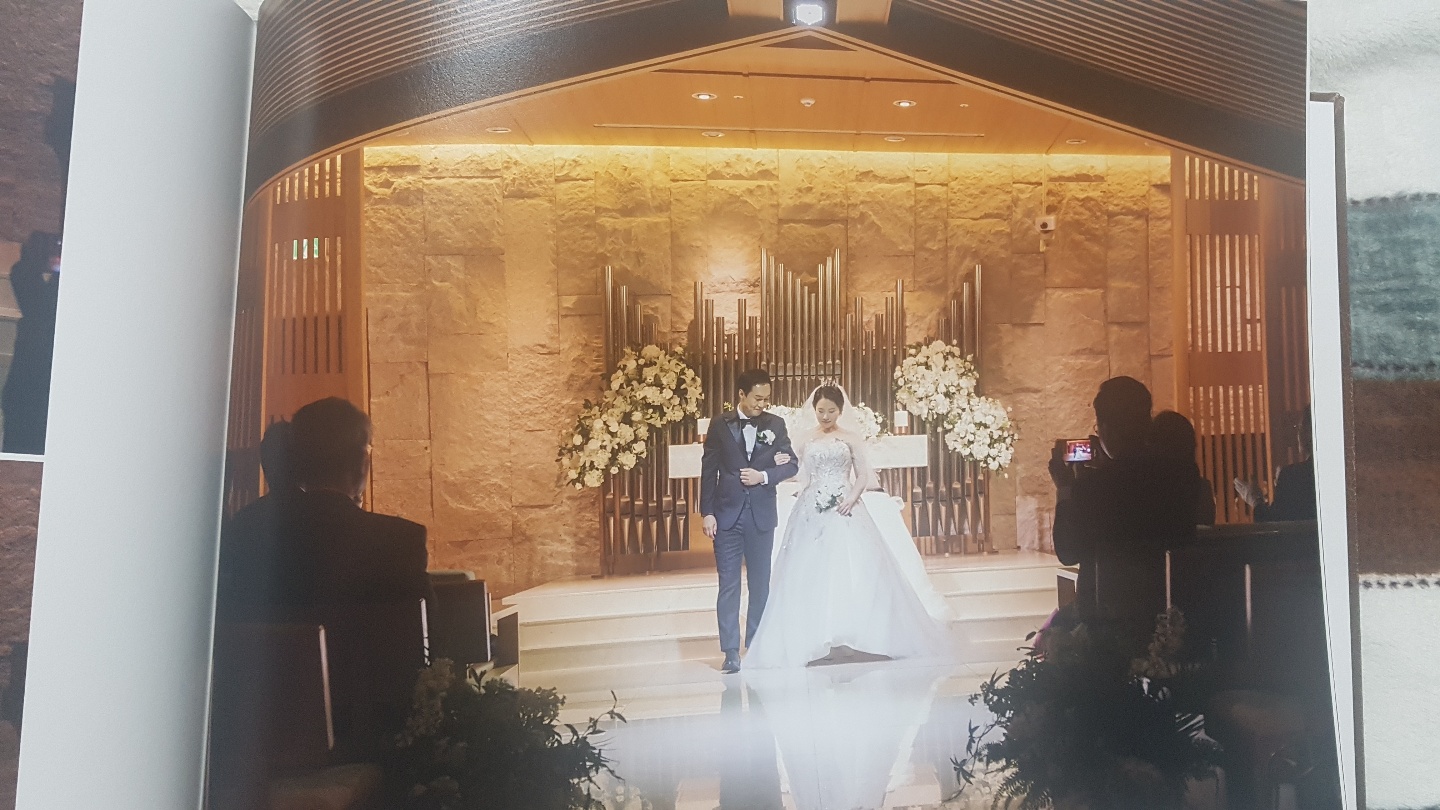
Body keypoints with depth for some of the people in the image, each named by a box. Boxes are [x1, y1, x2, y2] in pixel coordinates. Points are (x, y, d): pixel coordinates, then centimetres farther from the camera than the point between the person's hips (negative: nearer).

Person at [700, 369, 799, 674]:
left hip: (761, 515, 2)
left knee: (761, 584, 10)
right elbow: (708, 471, 0)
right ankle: (731, 652, 3)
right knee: (728, 585, -1)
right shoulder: (720, 425, 0)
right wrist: (707, 513, -5)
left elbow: (791, 464, 3)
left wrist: (764, 475, -14)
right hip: (727, 514, -2)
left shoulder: (775, 425, 4)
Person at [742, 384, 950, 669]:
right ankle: (815, 639, 1)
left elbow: (863, 475, 2)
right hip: (812, 512, 2)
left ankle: (853, 635, 3)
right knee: (811, 575, -3)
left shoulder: (851, 438, 6)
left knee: (852, 572, -7)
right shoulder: (806, 440, 11)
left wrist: (853, 497, -14)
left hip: (845, 511, -1)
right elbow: (803, 477, 11)